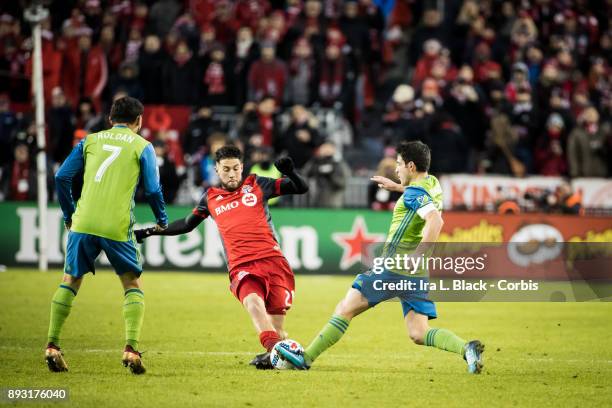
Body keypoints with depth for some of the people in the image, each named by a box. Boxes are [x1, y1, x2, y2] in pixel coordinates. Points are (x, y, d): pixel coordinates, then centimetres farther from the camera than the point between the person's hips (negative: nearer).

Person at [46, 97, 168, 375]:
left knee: (70, 281, 15)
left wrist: (68, 214, 20)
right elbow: (153, 190, 3)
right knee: (132, 286, 11)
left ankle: (52, 346, 5)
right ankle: (131, 348, -6)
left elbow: (61, 177, 9)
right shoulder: (142, 146, 8)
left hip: (83, 224, 2)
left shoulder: (90, 140, 14)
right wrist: (162, 221, 20)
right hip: (117, 227, -2)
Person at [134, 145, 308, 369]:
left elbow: (301, 188, 13)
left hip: (272, 260, 0)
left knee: (276, 327, -12)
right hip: (241, 267, 0)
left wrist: (289, 172, -8)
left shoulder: (256, 185, 13)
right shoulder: (211, 197, 19)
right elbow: (187, 224, 34)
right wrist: (150, 232, 31)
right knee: (252, 301, -34)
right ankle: (273, 350, -50)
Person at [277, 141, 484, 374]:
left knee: (345, 309, -3)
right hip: (418, 275, 8)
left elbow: (435, 220, -29)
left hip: (395, 268, -8)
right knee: (419, 334, 3)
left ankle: (306, 358, -3)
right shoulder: (432, 184, 13)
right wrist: (397, 187, 35)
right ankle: (466, 348, -19)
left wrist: (416, 256, -30)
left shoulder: (414, 192, -12)